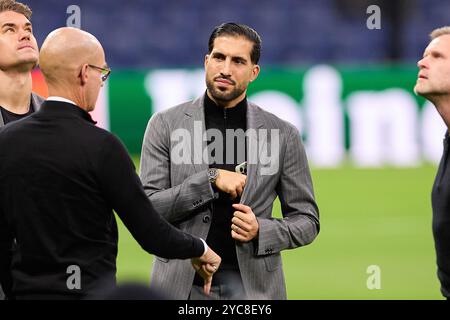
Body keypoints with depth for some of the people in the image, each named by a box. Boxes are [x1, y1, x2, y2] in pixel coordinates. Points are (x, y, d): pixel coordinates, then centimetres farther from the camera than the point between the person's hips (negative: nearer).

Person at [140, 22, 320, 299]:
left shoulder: (283, 136, 4)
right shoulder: (166, 125, 2)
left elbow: (307, 220, 9)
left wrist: (261, 231, -10)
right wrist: (210, 180, -14)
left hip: (251, 284, 0)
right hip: (183, 284, 0)